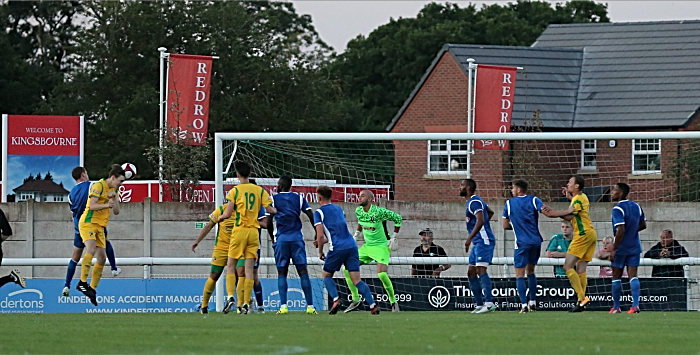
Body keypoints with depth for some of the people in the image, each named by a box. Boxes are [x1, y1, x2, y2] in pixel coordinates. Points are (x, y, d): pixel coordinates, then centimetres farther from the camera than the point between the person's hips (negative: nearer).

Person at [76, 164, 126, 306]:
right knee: (91, 250, -27)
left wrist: (114, 197, -3)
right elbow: (92, 205, -20)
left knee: (102, 258, 3)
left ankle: (92, 289, 10)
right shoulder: (99, 186, -10)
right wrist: (107, 205, -35)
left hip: (100, 227, 8)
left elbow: (116, 211, 14)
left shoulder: (113, 189, 15)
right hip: (88, 223, -8)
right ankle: (82, 282, -28)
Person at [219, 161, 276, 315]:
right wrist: (276, 211, 25)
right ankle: (246, 303, -1)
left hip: (239, 231, -3)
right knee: (249, 268, 3)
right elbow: (270, 210, 1)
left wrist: (220, 217, 14)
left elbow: (228, 214, -8)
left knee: (231, 266, 7)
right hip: (254, 231, 3)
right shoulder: (260, 190, 5)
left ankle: (230, 296, -11)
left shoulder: (235, 191, -4)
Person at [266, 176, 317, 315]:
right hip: (297, 238, 1)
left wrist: (273, 237, 14)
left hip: (281, 239, -1)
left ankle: (283, 306, -10)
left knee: (282, 273, 3)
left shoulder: (274, 199, 4)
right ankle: (310, 306, -5)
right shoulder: (299, 198, 10)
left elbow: (269, 222, -1)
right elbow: (312, 216, 3)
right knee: (303, 271, 1)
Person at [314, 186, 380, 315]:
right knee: (356, 279, 1)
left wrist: (320, 252, 9)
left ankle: (336, 299, -9)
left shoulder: (319, 213, 2)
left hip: (337, 248, -5)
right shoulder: (339, 209, 21)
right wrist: (324, 241, 36)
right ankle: (373, 304, -15)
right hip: (351, 245, 5)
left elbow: (320, 236, -6)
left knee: (327, 275, 15)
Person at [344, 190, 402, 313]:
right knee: (347, 269, -3)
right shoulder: (358, 211, -1)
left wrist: (393, 238, -8)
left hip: (381, 247, -7)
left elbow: (398, 218, -9)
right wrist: (356, 235, 14)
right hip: (367, 246, 7)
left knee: (382, 274, -25)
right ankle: (355, 299, 11)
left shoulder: (379, 212, -20)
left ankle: (393, 301, -3)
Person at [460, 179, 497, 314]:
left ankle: (489, 303, -23)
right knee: (471, 273, 9)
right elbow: (490, 212, 35)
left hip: (483, 241, -11)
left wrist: (469, 238, -30)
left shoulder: (474, 202, -13)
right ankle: (480, 304, 9)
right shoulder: (475, 201, 19)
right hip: (478, 242, 11)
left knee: (481, 270, -18)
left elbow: (480, 220, -26)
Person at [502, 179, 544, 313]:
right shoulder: (534, 200, 2)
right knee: (530, 271, 20)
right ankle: (532, 302, 18)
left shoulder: (509, 204, 3)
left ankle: (524, 305, -14)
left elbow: (505, 226, 7)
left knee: (520, 275, 0)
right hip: (536, 241, 3)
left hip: (522, 243, -3)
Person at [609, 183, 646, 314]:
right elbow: (643, 225, 15)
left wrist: (613, 249, -18)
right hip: (635, 247, 6)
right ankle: (635, 305, -12)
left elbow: (621, 230, -23)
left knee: (616, 276, 8)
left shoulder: (618, 209, -16)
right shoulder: (636, 207, 7)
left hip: (621, 248, -6)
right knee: (633, 275, 2)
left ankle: (616, 307, 14)